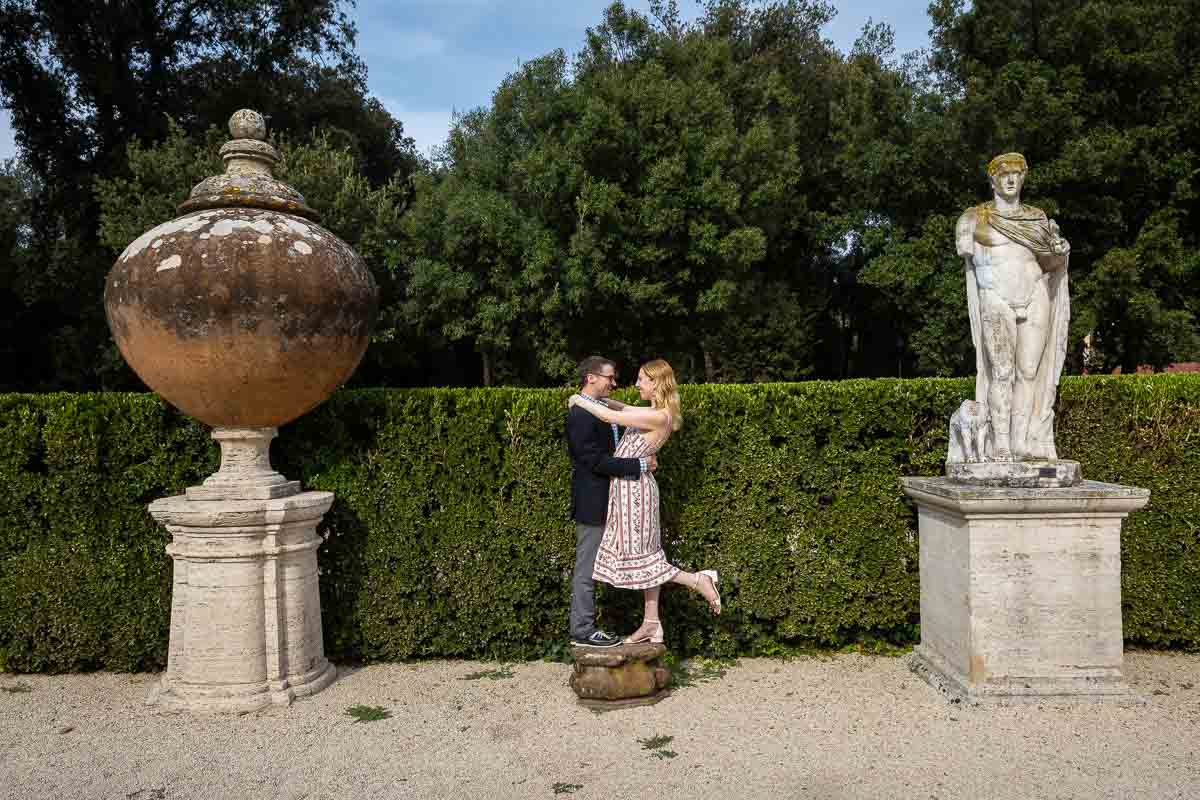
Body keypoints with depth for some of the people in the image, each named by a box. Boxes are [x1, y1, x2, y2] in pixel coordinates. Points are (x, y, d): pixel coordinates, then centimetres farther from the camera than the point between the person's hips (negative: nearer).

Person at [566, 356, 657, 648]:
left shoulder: (599, 409, 12)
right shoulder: (581, 415, -19)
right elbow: (595, 461, -23)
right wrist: (640, 465, -20)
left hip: (601, 501, 10)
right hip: (592, 502, -10)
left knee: (589, 568, 14)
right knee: (586, 568, 0)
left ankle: (584, 627, 23)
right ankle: (582, 631, 9)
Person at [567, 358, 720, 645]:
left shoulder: (659, 417, -20)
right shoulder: (655, 412, 8)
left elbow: (609, 416, -19)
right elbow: (622, 409, 23)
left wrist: (581, 400, -6)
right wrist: (594, 397, 14)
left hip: (633, 487, -10)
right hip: (631, 486, 10)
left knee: (638, 556, -2)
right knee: (645, 554, 11)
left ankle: (699, 580, 2)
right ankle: (651, 623, 17)